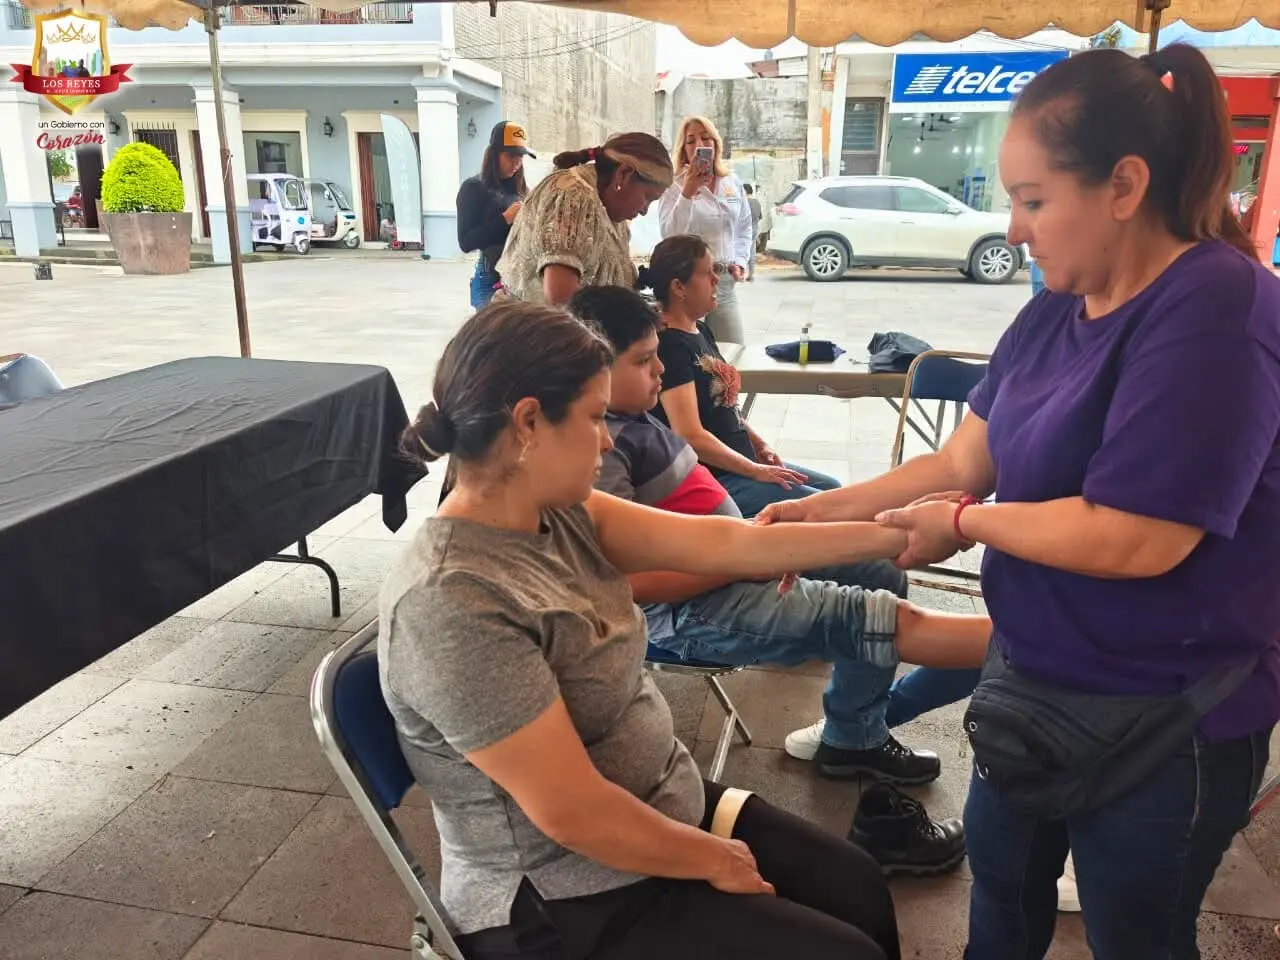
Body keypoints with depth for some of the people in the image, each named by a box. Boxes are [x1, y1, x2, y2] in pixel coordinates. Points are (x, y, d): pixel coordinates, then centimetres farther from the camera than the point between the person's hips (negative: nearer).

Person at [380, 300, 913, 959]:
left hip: (664, 806, 8)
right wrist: (714, 861, -12)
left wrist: (890, 536, -1)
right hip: (563, 904, -7)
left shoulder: (560, 514, -5)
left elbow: (722, 543, -4)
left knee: (860, 889, 14)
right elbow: (573, 812, -27)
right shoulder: (451, 603, -31)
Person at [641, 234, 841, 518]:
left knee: (833, 488, 15)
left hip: (739, 464, 10)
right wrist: (755, 471, -18)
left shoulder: (701, 331, 10)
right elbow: (691, 436, -25)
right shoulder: (669, 345, -20)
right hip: (713, 479, -10)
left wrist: (758, 443, 6)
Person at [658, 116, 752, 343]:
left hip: (726, 280, 5)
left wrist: (740, 260, 11)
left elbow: (744, 226, 24)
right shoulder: (674, 186, -5)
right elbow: (670, 234, -17)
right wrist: (687, 192, -24)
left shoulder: (733, 182, 11)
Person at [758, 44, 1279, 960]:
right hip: (1034, 678, 7)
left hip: (1162, 718, -7)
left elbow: (1134, 539, -31)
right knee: (1002, 879, 27)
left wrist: (964, 524, -17)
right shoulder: (1057, 309, 0)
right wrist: (826, 510, -4)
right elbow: (965, 459, 2)